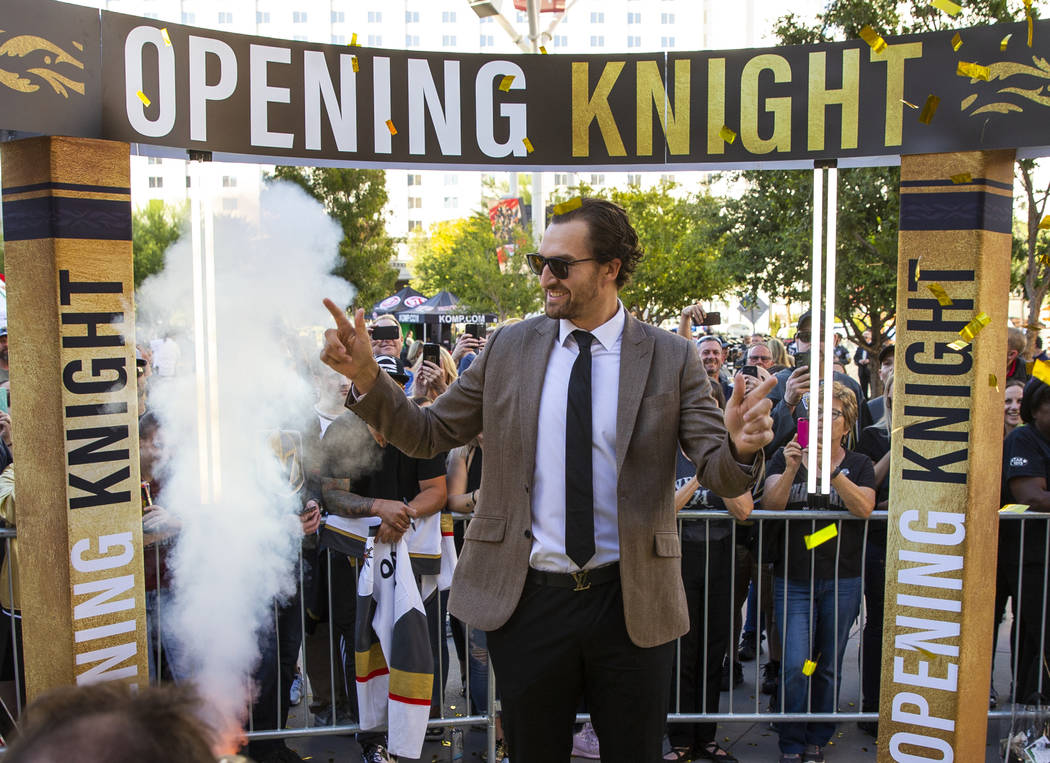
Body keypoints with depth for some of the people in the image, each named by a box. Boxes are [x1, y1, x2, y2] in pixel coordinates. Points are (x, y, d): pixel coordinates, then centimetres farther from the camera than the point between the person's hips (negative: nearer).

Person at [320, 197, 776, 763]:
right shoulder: (509, 347, 2)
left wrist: (740, 447, -31)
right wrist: (365, 376, -11)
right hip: (526, 600, 2)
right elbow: (428, 435, 5)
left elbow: (723, 478, -7)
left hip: (630, 605, -1)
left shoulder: (671, 359, -3)